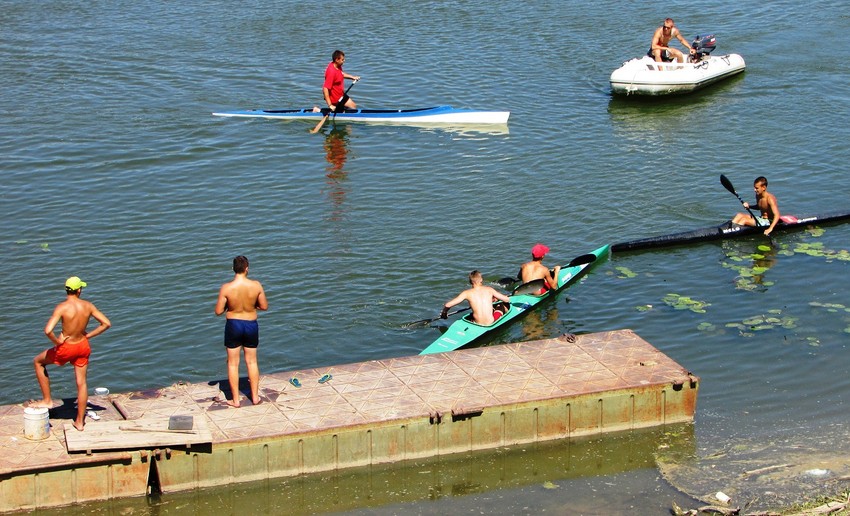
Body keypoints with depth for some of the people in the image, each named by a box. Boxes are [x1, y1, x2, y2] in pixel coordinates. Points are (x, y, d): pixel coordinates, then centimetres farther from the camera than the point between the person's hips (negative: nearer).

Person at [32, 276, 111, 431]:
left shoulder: (62, 307, -22)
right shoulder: (88, 306, -8)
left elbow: (48, 330, -33)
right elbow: (106, 323, -3)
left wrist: (57, 341, -14)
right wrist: (88, 335, 3)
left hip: (66, 348, -4)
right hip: (83, 346, 4)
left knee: (38, 362, 22)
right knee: (81, 383, 15)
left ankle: (47, 400, 23)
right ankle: (80, 421, 22)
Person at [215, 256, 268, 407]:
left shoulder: (226, 288, -19)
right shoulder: (256, 285, -14)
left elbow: (218, 311, -12)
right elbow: (264, 306, -4)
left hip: (233, 326, -2)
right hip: (251, 325, 2)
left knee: (233, 363, 11)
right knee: (252, 362, 18)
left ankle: (235, 399, 16)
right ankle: (255, 396, 25)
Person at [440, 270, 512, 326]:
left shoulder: (467, 293, -5)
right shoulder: (489, 290, -3)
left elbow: (447, 305, -7)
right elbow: (507, 299, 7)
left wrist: (444, 313, 15)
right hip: (491, 323, 0)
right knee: (501, 306, 30)